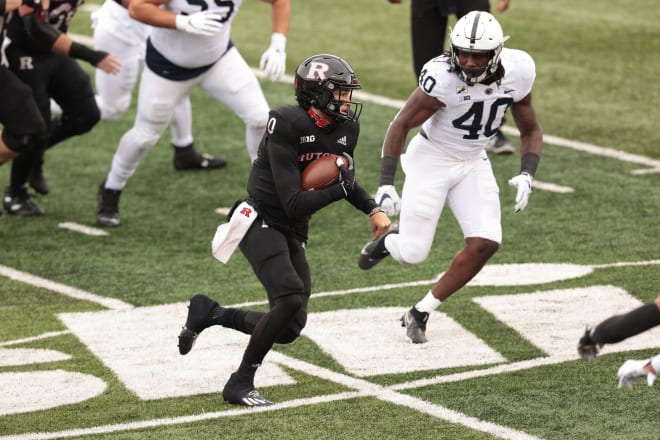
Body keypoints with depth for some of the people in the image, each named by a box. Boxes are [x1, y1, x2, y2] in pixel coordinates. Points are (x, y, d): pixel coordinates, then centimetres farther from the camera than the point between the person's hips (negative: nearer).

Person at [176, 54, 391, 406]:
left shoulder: (346, 129, 0)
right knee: (291, 297, -28)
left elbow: (345, 181, 18)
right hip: (261, 222, -8)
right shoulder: (288, 127, -23)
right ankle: (240, 383, -13)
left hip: (293, 233, 8)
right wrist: (339, 189, -28)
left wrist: (372, 209, 4)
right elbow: (294, 204, -25)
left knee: (289, 330, 4)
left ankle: (209, 314, 25)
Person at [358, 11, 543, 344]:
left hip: (473, 163, 4)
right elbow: (401, 124, -17)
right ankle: (390, 240, 34)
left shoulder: (517, 73, -13)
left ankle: (420, 313, 4)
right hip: (431, 158, -4)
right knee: (412, 254, -6)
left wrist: (526, 175, -15)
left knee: (485, 243, -13)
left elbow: (530, 131, 2)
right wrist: (386, 183, -22)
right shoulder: (443, 77, -28)